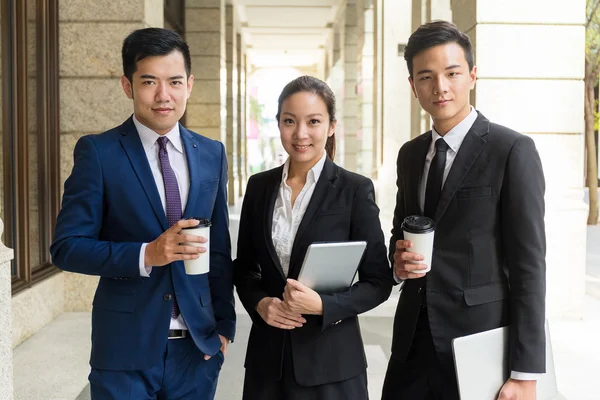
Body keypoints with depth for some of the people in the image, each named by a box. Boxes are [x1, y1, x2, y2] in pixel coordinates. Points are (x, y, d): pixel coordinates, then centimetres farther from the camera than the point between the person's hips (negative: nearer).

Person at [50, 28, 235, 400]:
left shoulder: (212, 154, 5)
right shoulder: (98, 152, -6)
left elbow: (219, 248, 11)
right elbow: (67, 246, -9)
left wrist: (224, 323, 9)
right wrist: (146, 255, -21)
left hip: (198, 348, 4)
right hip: (126, 350, -3)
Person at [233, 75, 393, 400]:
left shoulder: (356, 189, -8)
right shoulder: (259, 186, 2)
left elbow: (378, 282, -6)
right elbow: (244, 267, 10)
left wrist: (322, 305, -20)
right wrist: (259, 303, -8)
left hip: (331, 359, -3)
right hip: (267, 353, 3)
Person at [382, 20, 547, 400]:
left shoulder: (513, 150, -10)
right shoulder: (410, 154, 9)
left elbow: (529, 263, -12)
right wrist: (399, 260, -4)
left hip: (479, 339, -5)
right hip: (413, 339, 5)